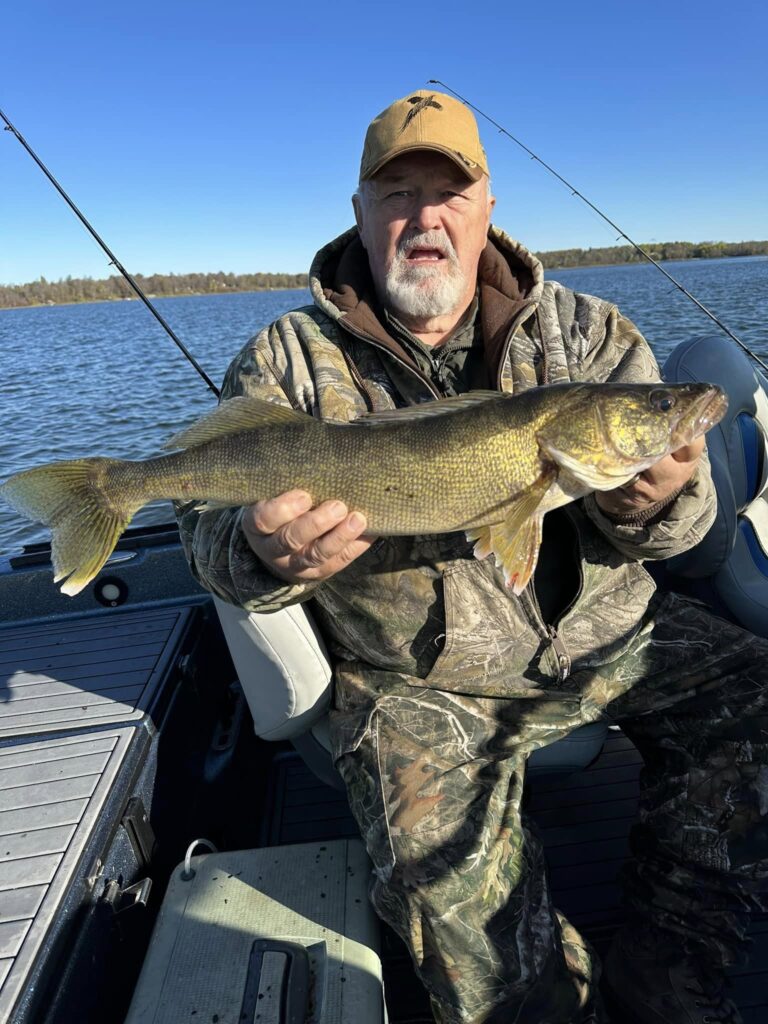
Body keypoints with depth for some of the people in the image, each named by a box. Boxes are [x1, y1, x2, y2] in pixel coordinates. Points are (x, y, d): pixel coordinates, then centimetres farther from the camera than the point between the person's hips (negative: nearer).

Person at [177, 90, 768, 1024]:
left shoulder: (583, 331, 1)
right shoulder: (290, 360, -3)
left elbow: (681, 515, -2)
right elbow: (210, 527, -5)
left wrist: (656, 504, -28)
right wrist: (267, 554, -30)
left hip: (609, 634, 4)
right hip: (416, 681, -2)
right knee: (444, 875, -23)